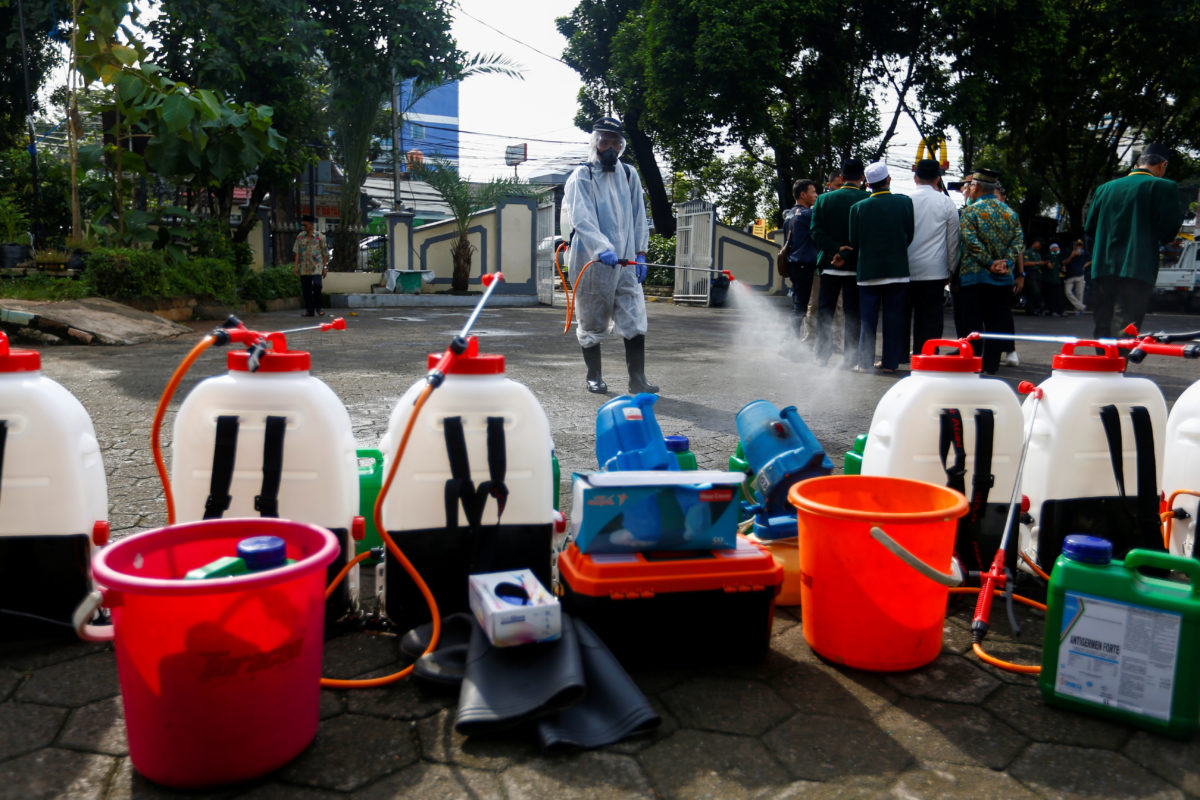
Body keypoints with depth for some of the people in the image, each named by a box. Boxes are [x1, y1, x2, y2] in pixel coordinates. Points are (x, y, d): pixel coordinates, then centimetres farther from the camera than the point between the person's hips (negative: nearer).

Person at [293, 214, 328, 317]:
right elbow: (297, 252, 10)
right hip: (304, 267, 4)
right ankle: (309, 310, 12)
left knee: (316, 285, -19)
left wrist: (325, 267, 1)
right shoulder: (300, 237, 9)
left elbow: (324, 253, 4)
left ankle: (318, 307, -2)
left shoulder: (320, 237, 1)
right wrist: (296, 266, 3)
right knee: (306, 289, 3)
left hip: (316, 266, -3)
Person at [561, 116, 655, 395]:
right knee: (591, 322, 5)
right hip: (591, 261, -4)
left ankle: (637, 379, 1)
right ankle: (594, 376, 20)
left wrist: (640, 252, 10)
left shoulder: (629, 175, 13)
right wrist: (602, 249, -31)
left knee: (635, 318, -3)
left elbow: (639, 217, 18)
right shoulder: (581, 177, -4)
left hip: (625, 260, 4)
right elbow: (582, 219, -17)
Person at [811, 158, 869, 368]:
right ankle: (849, 357, 6)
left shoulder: (824, 199, 2)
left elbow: (816, 232, -5)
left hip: (829, 264, 2)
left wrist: (835, 250, -10)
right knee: (852, 312, 5)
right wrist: (847, 255, -10)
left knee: (824, 311, 10)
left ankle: (822, 355, 12)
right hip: (856, 266, -1)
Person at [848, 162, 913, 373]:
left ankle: (864, 362, 6)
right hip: (898, 270, 1)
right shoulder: (905, 202, -3)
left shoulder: (858, 208, -5)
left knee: (867, 319, 5)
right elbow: (911, 236, 2)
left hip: (868, 271, 0)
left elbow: (854, 242, 0)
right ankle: (890, 362, 11)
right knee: (894, 319, 7)